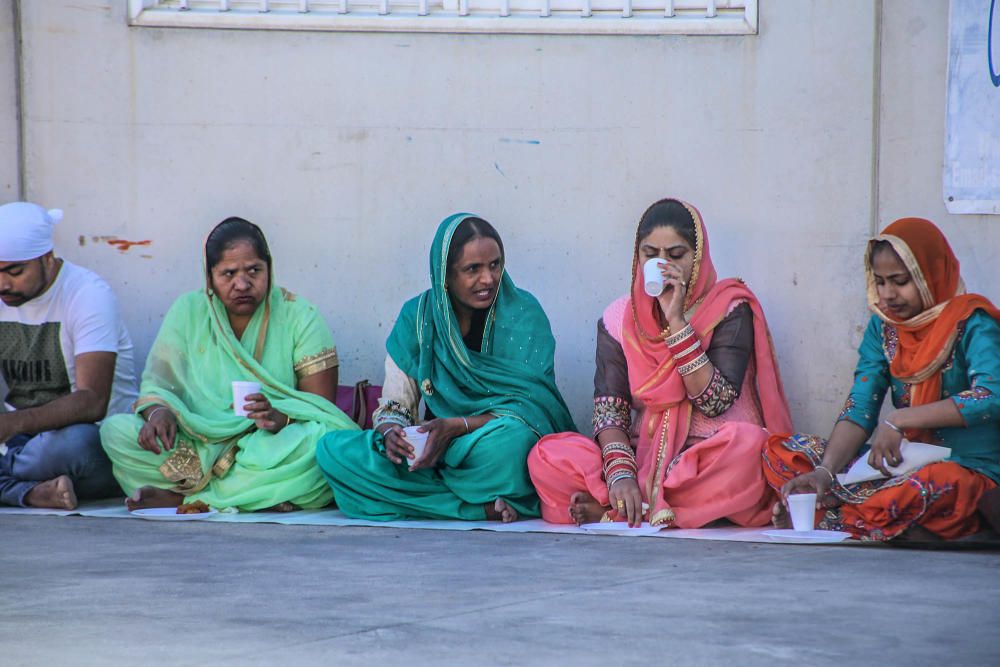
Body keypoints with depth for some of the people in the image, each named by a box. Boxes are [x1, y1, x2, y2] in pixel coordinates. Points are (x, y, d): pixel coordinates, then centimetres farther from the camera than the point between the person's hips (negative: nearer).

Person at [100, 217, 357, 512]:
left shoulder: (299, 316, 0)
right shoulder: (188, 311, 7)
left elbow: (322, 407, -7)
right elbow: (158, 382, 2)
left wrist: (279, 418, -29)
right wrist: (158, 411, -23)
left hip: (273, 448, -2)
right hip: (200, 445, 2)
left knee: (321, 439, -36)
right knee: (115, 429, -19)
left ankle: (184, 496, -26)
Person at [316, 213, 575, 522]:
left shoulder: (523, 314, -5)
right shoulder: (416, 317, 3)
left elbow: (526, 407, -11)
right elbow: (393, 407, 4)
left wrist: (456, 427, -26)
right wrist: (390, 434, -21)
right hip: (433, 447, 4)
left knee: (511, 439, -40)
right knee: (332, 449, -20)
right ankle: (483, 507, -25)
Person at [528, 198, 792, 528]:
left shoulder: (729, 308, -1)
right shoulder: (619, 318, 8)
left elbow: (715, 402, -13)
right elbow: (608, 408, -2)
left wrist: (676, 321, -16)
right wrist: (620, 473, -22)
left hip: (708, 460, -1)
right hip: (643, 456, 1)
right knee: (547, 457, -20)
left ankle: (613, 510, -26)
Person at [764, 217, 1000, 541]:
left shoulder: (971, 324, -8)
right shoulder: (883, 327, 9)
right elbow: (859, 410, 0)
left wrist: (898, 420, -27)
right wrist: (824, 472, -19)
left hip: (969, 468, -7)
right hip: (901, 463, 7)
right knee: (781, 452, -7)